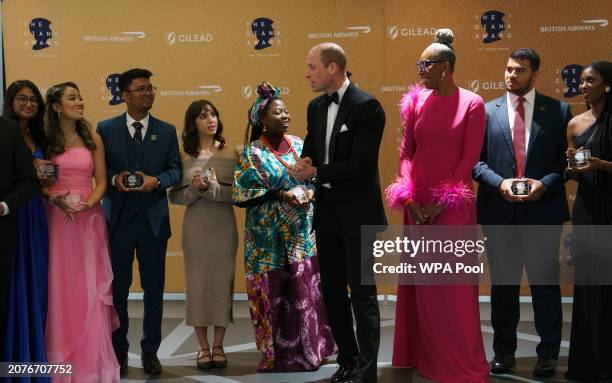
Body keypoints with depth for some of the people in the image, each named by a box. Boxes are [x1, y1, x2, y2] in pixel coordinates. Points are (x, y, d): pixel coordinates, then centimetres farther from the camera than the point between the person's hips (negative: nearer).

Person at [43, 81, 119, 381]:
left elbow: (101, 181, 6)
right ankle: (62, 358, 12)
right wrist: (57, 200, -16)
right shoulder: (45, 140, 2)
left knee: (90, 288, 0)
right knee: (61, 288, 2)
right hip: (57, 219, -1)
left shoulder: (93, 139, 7)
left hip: (89, 219, 1)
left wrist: (87, 204, -12)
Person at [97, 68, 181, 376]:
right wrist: (114, 178, -16)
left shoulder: (167, 131, 6)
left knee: (154, 289, 6)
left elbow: (175, 171, 4)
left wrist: (156, 181, -15)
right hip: (118, 219, -1)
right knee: (117, 288, 7)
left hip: (153, 220, 1)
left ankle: (150, 351, 18)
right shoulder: (106, 129, 3)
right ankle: (118, 352, 20)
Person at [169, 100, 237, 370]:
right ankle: (203, 347, 14)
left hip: (224, 226, 0)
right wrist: (195, 189, -16)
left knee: (222, 283, 4)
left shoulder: (230, 154, 1)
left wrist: (213, 188, -17)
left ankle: (218, 346, 15)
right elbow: (175, 197, 1)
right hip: (195, 227, 0)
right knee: (197, 283, 3)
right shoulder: (184, 157, 1)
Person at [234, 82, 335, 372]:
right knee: (274, 293, 0)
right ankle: (276, 355, 12)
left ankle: (306, 350, 17)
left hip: (302, 232, 4)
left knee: (305, 291, 5)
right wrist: (281, 195, -17)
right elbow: (243, 194, -9)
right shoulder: (252, 153, -5)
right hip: (270, 235, -4)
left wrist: (310, 192, -8)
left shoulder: (298, 145, 8)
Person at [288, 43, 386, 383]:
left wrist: (317, 173, -17)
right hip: (327, 214, 8)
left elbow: (361, 163, -20)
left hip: (358, 215, -8)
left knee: (362, 294, -2)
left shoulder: (367, 107, -13)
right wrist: (304, 165, -8)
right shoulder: (316, 107, 11)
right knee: (332, 291, 13)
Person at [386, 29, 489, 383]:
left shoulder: (472, 104, -6)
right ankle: (424, 354, 22)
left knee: (453, 285, -1)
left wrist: (442, 201, -13)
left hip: (452, 204, -4)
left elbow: (470, 158, -9)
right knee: (420, 281, 10)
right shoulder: (416, 101, 6)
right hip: (417, 202, 4)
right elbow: (406, 152, 6)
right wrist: (408, 196, -6)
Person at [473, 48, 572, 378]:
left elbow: (566, 159, 2)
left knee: (545, 284, 5)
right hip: (499, 211, 1)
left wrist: (546, 183, -14)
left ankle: (548, 354, 17)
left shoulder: (558, 111, 3)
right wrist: (499, 183, -13)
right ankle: (504, 351, 23)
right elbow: (476, 161, 3)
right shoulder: (487, 111, 5)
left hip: (543, 209, -1)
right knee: (503, 285, 11)